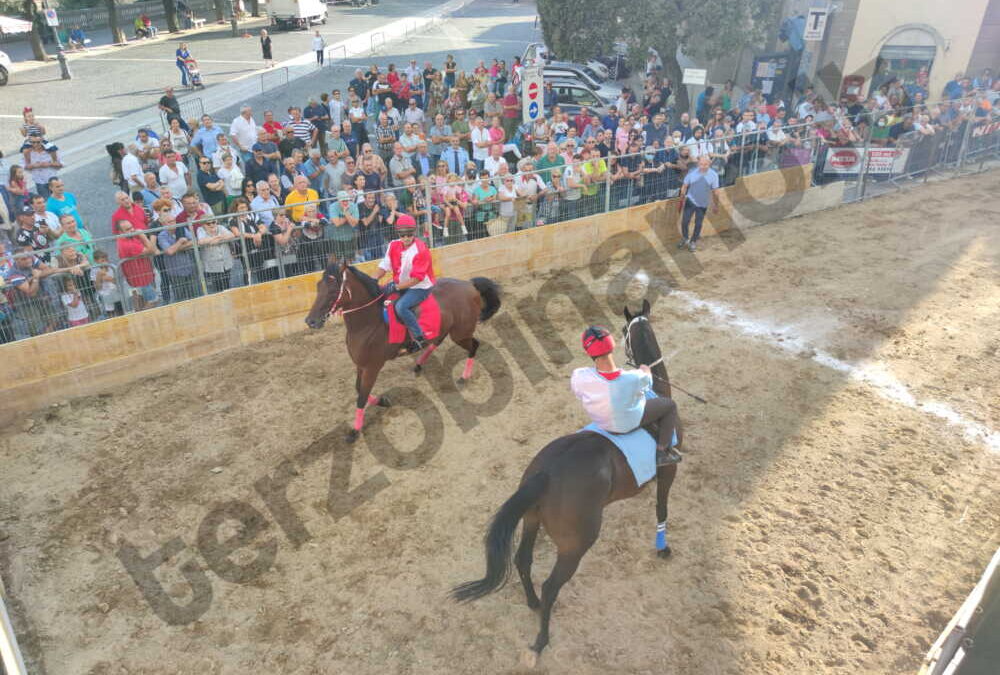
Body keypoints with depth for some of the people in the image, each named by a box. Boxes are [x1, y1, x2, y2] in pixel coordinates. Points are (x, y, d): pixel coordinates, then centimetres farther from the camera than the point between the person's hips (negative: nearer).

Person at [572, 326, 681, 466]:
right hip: (632, 421, -4)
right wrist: (645, 371, 15)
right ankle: (662, 452, 25)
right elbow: (647, 382, -9)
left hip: (601, 422, 4)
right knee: (670, 405, 19)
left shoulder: (579, 377, -33)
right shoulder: (634, 378, -35)